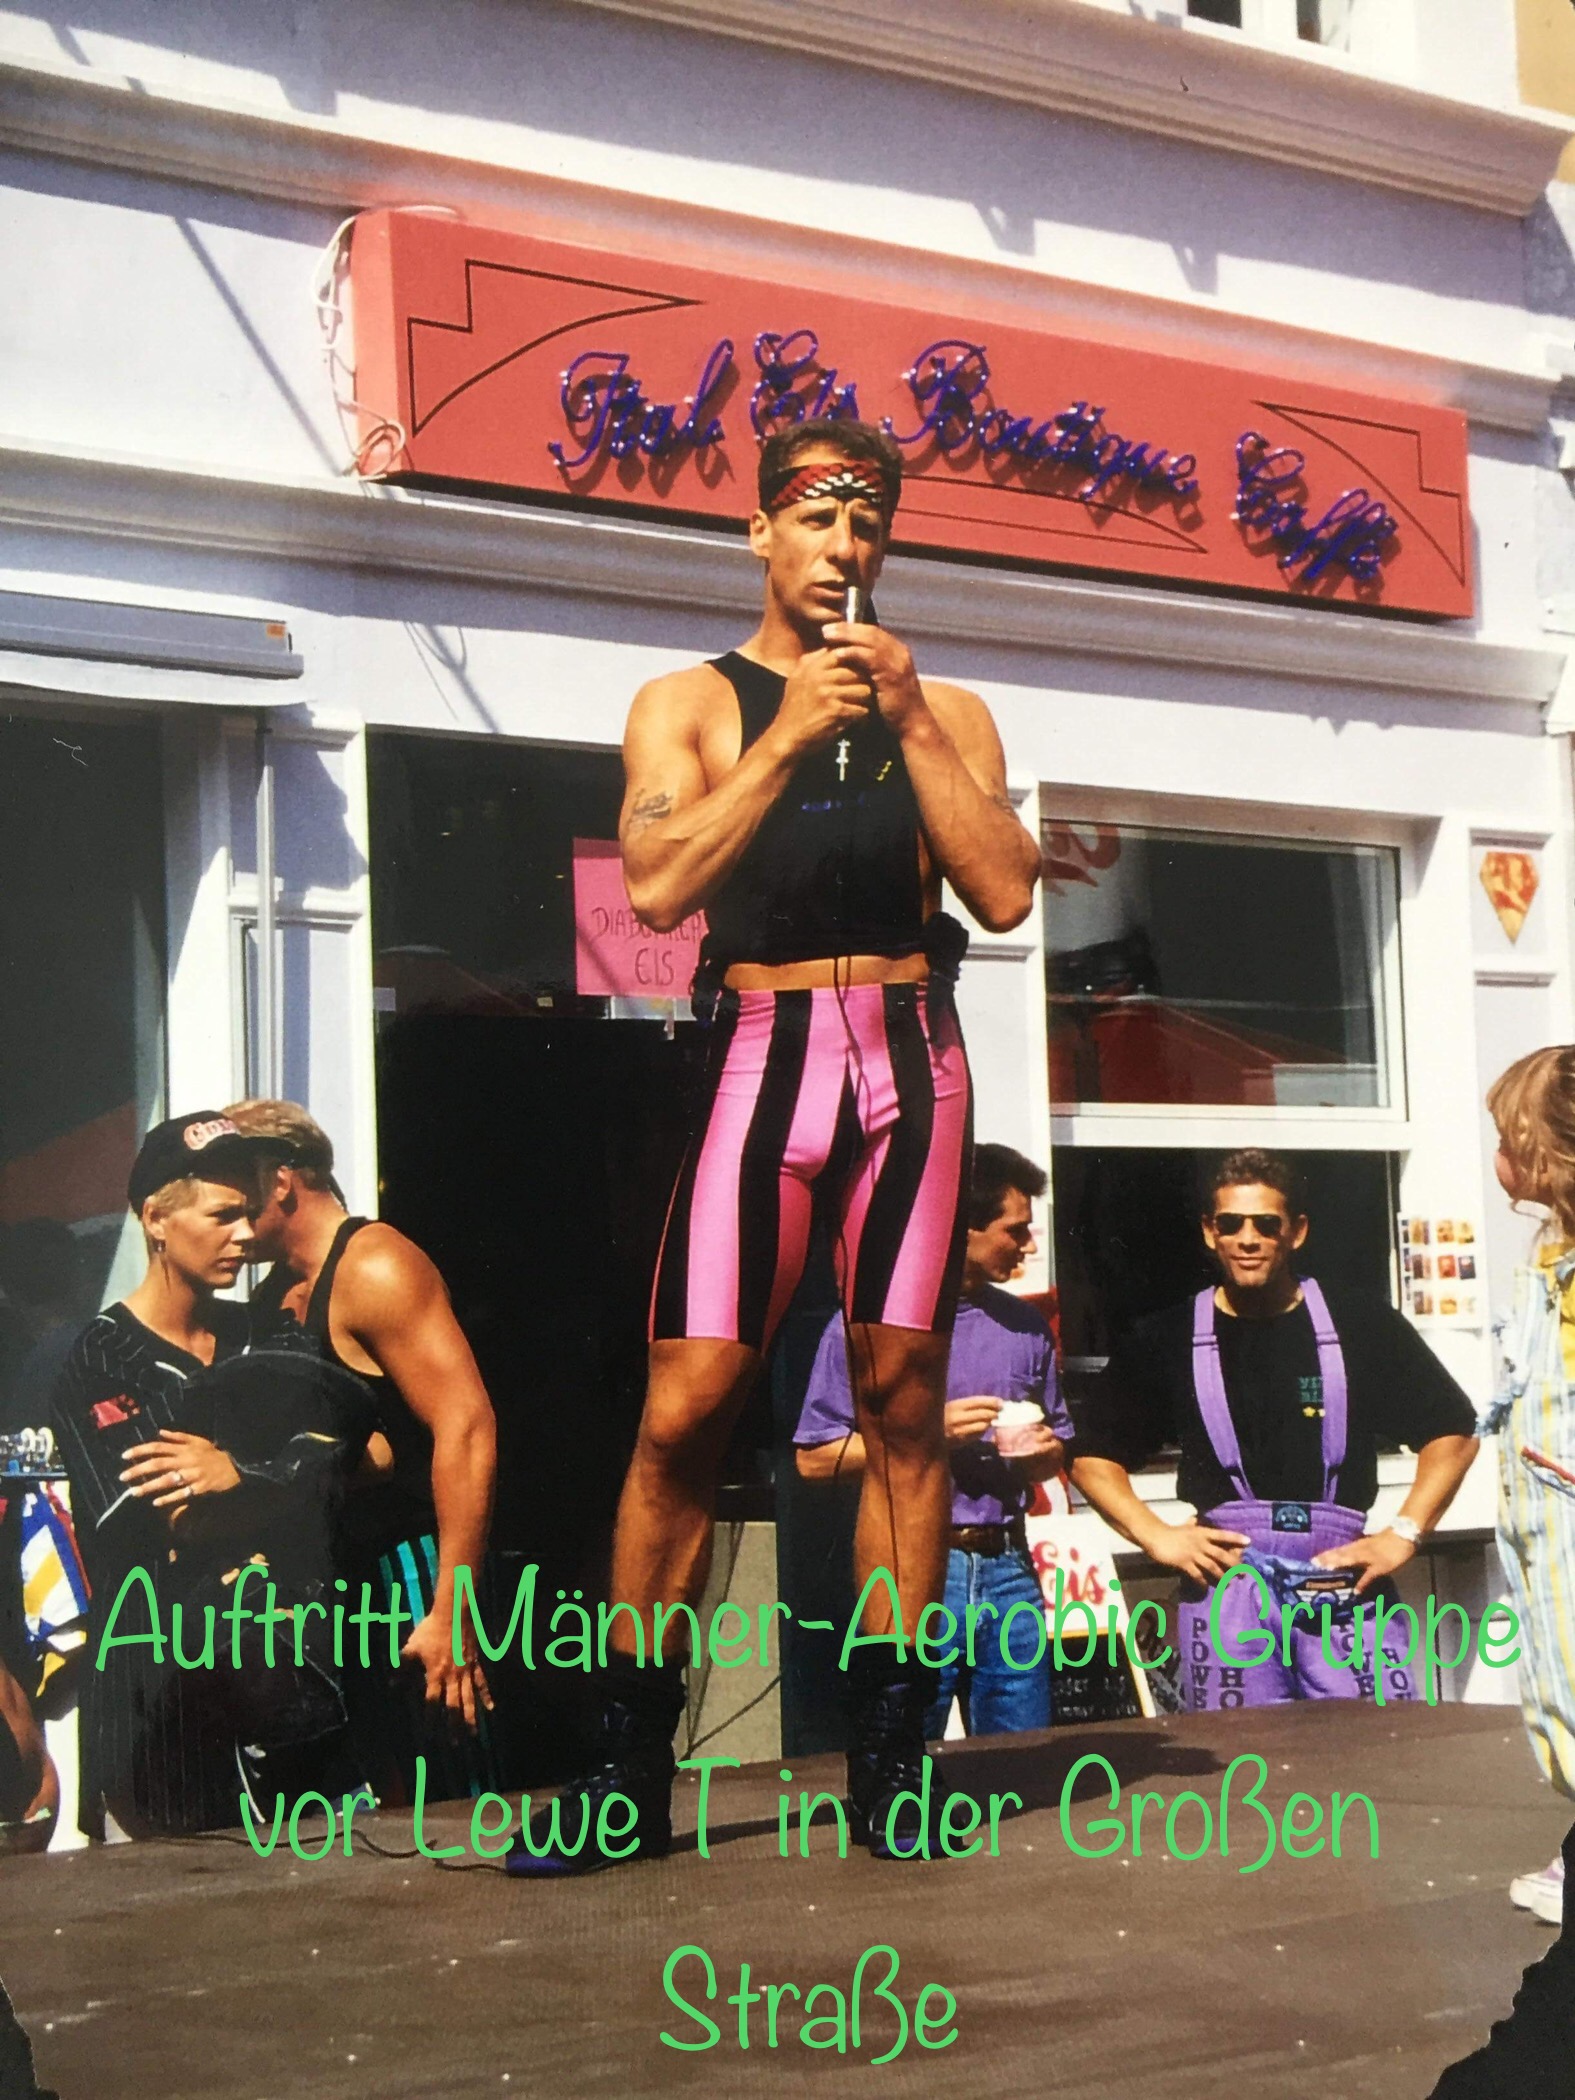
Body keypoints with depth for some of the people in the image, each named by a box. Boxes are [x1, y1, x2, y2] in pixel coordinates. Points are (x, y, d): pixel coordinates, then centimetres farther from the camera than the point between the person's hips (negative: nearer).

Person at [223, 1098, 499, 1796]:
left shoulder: (374, 1268, -11)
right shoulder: (280, 1292, 17)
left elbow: (467, 1426, -20)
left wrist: (452, 1613, -24)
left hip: (413, 1570, -9)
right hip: (344, 1578, 9)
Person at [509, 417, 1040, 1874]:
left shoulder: (943, 711, 16)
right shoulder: (691, 702, 11)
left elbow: (1007, 892, 1)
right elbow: (657, 883, -6)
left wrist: (907, 724, -4)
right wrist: (791, 733, -9)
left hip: (912, 1056, 2)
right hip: (760, 1052, -1)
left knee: (903, 1397, -1)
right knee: (687, 1405, -9)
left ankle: (890, 1753, 6)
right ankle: (628, 1769, -1)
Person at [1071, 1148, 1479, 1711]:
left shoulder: (1361, 1326, 10)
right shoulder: (1167, 1342, 11)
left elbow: (1452, 1433, 14)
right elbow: (1092, 1455, 14)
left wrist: (1403, 1534, 2)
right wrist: (1156, 1536, 0)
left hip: (1344, 1578, 0)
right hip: (1225, 1575, 0)